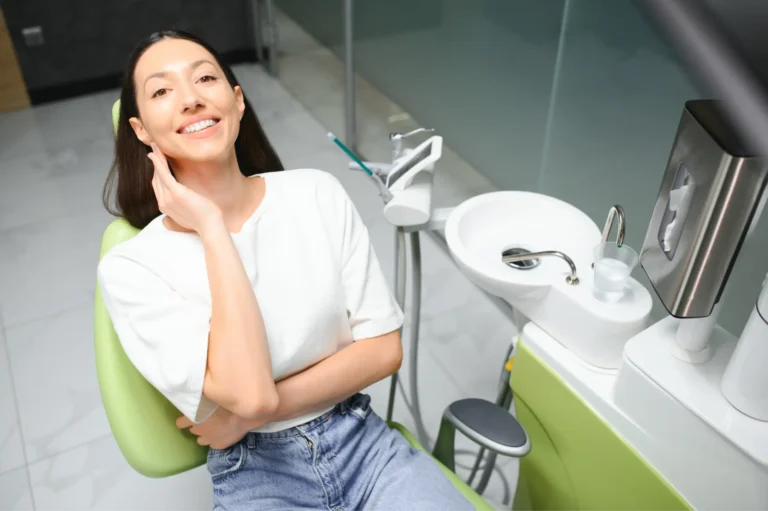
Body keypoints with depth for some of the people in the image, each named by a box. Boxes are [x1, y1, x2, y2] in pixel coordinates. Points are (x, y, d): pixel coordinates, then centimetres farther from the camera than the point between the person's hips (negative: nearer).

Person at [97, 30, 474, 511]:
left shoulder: (318, 192, -4)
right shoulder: (131, 267, -10)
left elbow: (384, 348, -4)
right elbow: (248, 392, -22)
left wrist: (256, 412, -11)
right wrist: (210, 226, -17)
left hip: (363, 441, 2)